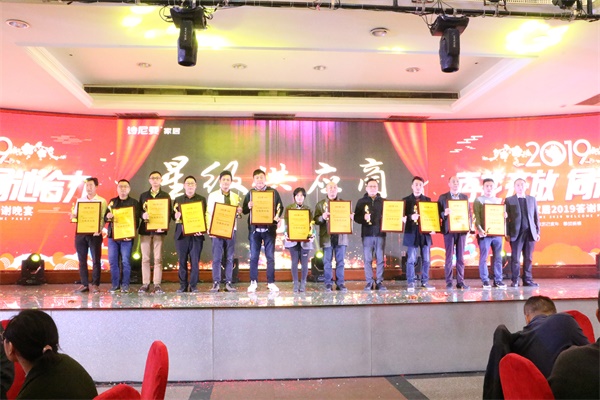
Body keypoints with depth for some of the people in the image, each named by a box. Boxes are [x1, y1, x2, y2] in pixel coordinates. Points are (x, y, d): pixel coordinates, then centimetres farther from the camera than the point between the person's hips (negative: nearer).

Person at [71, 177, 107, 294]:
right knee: (82, 259, 5)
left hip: (95, 233, -4)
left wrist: (99, 229, -21)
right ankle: (84, 284, 11)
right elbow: (74, 214, 16)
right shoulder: (80, 200, 16)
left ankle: (95, 284, 5)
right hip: (80, 232, 4)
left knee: (96, 259, -2)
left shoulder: (102, 201, 4)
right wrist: (73, 216, -8)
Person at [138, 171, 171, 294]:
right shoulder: (143, 195, 14)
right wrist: (143, 215, -14)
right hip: (145, 229, 2)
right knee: (145, 258, 2)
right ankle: (145, 284, 8)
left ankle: (157, 284, 0)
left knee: (158, 258, -2)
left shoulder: (165, 196, 8)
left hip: (159, 229, -2)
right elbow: (139, 211, 11)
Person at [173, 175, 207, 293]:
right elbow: (173, 215, 11)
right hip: (181, 234, 2)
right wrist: (176, 216, -13)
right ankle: (183, 286, 12)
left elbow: (205, 216, 4)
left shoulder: (202, 199, 9)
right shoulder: (178, 200, 14)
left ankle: (193, 286, 7)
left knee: (195, 261, 0)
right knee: (182, 261, 4)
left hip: (196, 235, -1)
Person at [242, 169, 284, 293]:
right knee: (253, 257, 4)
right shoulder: (250, 193, 6)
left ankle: (271, 282, 10)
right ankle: (253, 282, 12)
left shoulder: (273, 192, 3)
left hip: (269, 228, -1)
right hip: (254, 229, 1)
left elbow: (280, 207, 5)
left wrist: (277, 217, -13)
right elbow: (244, 210, 5)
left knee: (270, 256, 3)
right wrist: (248, 207, -17)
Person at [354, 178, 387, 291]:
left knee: (380, 259, 2)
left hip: (380, 234, 1)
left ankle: (379, 282, 9)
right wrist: (363, 218, -16)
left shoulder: (383, 201, 10)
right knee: (368, 259, 1)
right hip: (367, 234, -1)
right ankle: (369, 282, 8)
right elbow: (356, 217, 2)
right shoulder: (361, 201, 7)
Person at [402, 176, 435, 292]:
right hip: (412, 233, -3)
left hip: (425, 232, 3)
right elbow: (403, 216, -2)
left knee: (426, 259, 6)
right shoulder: (406, 200, 4)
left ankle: (425, 282, 16)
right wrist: (410, 217, -21)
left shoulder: (427, 200, 11)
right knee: (411, 259, -2)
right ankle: (410, 283, 6)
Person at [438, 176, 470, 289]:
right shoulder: (443, 197, 3)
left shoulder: (465, 197, 11)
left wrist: (469, 226, -2)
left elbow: (469, 213, 11)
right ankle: (449, 282, 4)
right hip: (449, 230, -3)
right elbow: (439, 213, 0)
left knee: (460, 257, 5)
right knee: (449, 256, 0)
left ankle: (460, 281, 9)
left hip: (462, 230, 3)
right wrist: (444, 213, -21)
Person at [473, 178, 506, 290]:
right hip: (485, 233, -4)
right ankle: (485, 281, 2)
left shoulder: (499, 200, 16)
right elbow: (477, 216, -6)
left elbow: (502, 214, 17)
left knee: (498, 257, 4)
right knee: (484, 257, -3)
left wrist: (504, 215, -7)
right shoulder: (478, 200, 3)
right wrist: (479, 229, -19)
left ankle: (498, 280, 10)